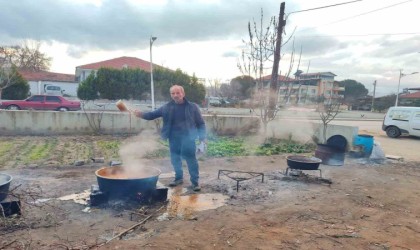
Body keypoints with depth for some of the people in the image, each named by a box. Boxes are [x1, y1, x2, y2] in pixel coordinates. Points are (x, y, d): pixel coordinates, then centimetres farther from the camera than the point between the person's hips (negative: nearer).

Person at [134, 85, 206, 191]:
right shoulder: (167, 107, 4)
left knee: (191, 160, -1)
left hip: (187, 138, -3)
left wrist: (202, 137, -7)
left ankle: (195, 182, 13)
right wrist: (142, 114, -16)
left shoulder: (192, 107, -4)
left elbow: (201, 123, 1)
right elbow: (153, 114, 3)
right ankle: (179, 178, 34)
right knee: (175, 159, 14)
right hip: (174, 139, 4)